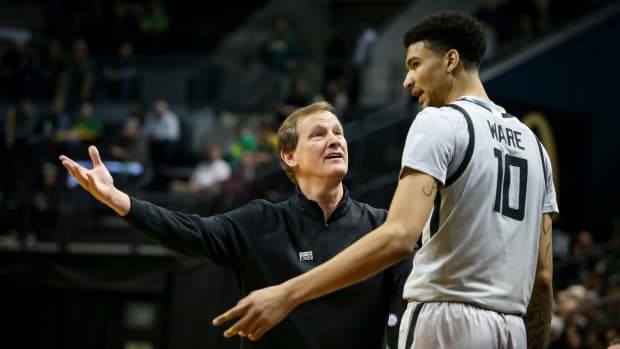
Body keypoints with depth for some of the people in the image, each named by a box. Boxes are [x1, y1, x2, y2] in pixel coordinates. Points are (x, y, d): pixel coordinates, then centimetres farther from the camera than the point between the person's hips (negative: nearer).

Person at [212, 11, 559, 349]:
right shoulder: (533, 143, 18)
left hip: (448, 321, -8)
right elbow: (544, 274, 16)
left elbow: (399, 236, -21)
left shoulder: (439, 122, -7)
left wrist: (288, 294, -24)